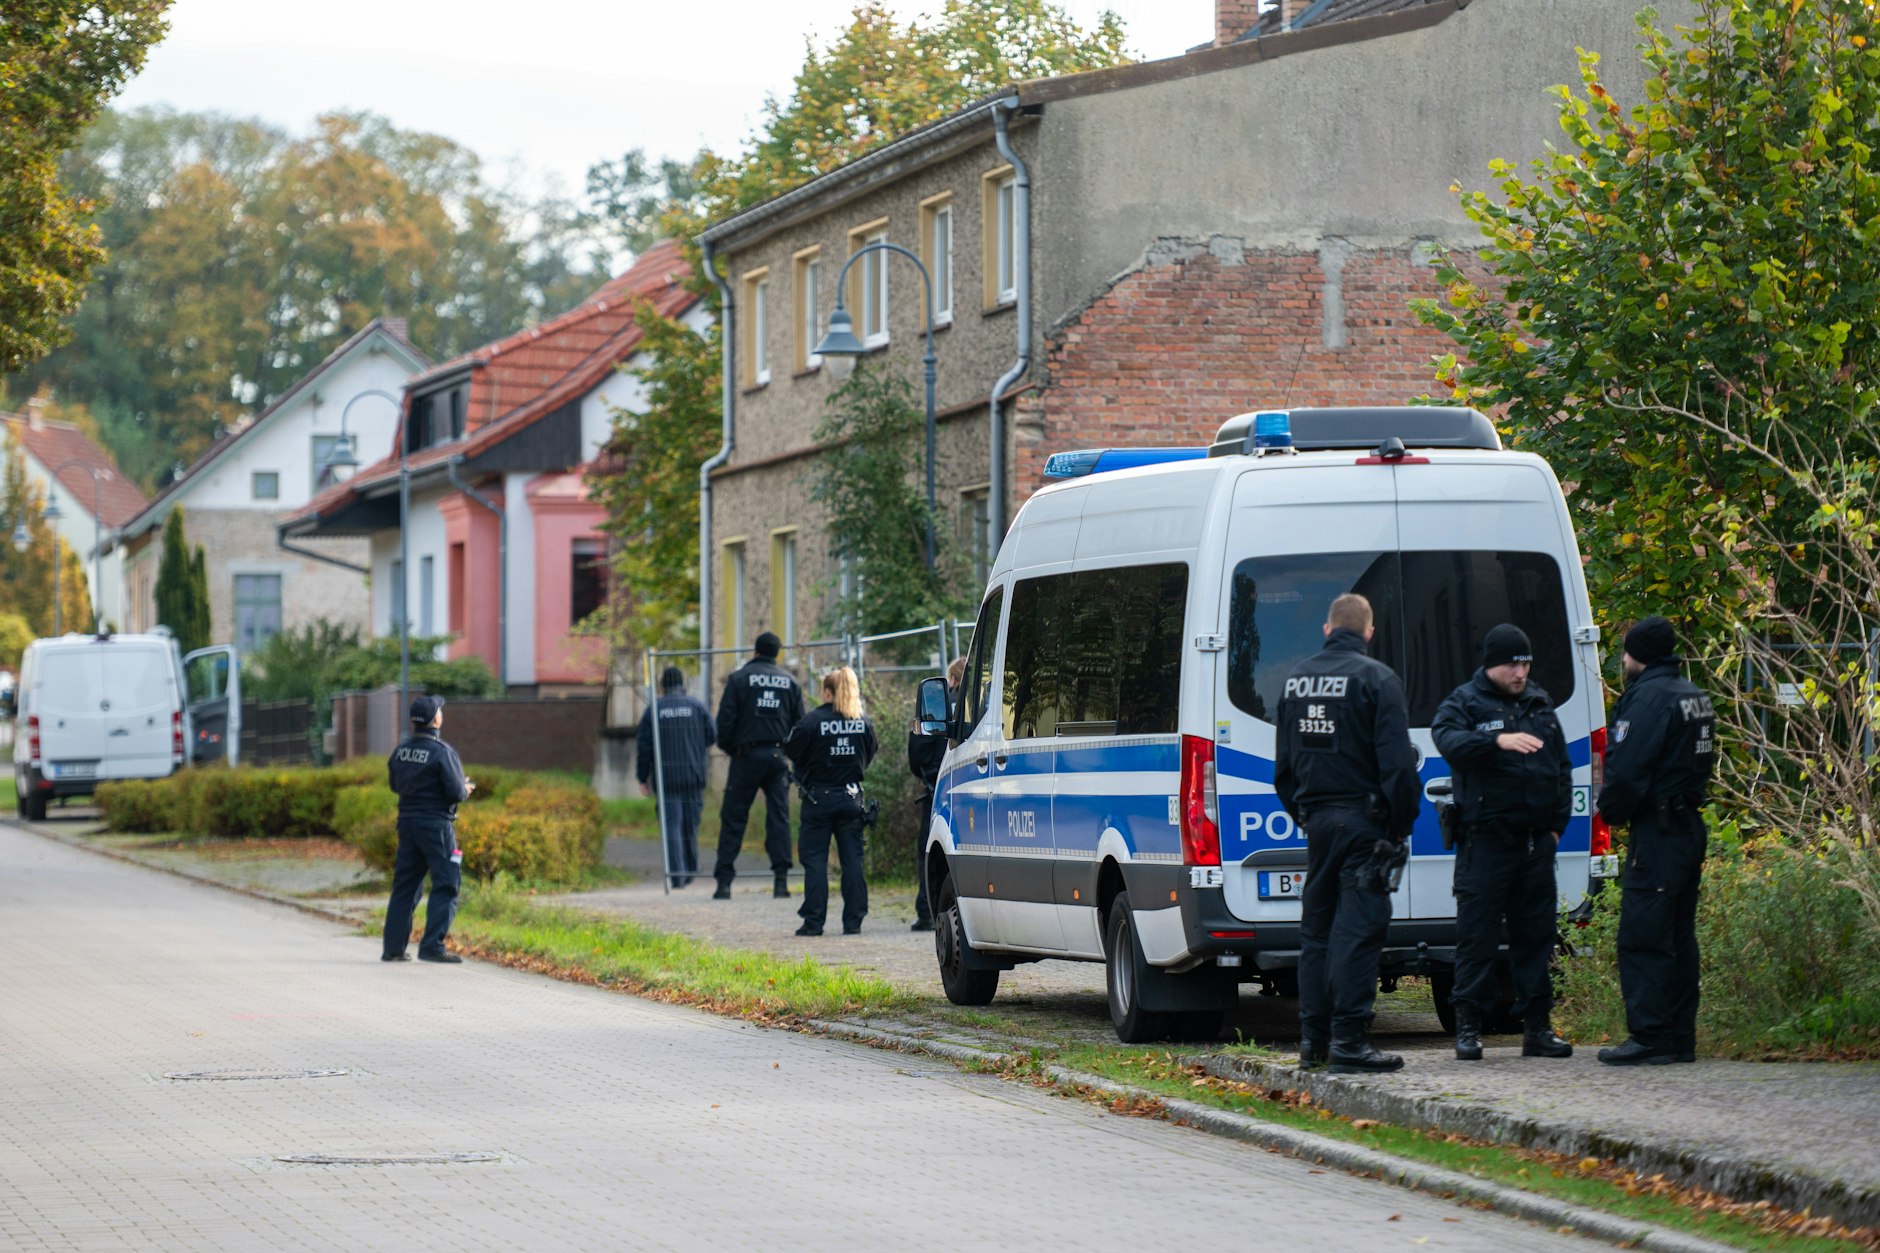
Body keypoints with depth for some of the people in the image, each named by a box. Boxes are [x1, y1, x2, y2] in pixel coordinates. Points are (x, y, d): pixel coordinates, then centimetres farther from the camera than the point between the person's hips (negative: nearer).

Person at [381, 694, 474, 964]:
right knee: (446, 886, -2)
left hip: (407, 821, 7)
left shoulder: (401, 751, 6)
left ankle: (393, 947, 14)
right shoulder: (442, 752, -15)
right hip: (436, 824, -7)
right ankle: (432, 946, -9)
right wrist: (465, 790, 5)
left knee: (404, 885, 13)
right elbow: (456, 792, -17)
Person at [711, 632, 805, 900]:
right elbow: (800, 722, 8)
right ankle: (781, 879, -3)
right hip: (777, 756, 2)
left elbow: (726, 718, -5)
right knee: (779, 817, 4)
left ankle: (724, 881, -3)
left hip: (747, 756, -2)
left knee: (733, 818, 1)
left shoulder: (739, 678, -1)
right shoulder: (789, 681, 8)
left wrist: (727, 747, 10)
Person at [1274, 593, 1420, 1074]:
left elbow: (1284, 763, 18)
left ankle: (1312, 1038, 15)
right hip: (1362, 819, -6)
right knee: (1358, 927, -7)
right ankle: (1348, 1039, -11)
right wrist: (1400, 827, -8)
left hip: (1316, 818, 6)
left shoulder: (1297, 678, 11)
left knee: (1317, 927, 14)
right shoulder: (1376, 679, -10)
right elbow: (1396, 763, -14)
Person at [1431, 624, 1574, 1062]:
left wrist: (1557, 823, 12)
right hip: (1485, 840, -5)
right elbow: (1449, 741, -21)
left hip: (1536, 841, 5)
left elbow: (1562, 768, 22)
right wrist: (1498, 740, -37)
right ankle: (1468, 1027, 0)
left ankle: (1537, 1026, 12)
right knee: (1477, 934, -4)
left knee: (1537, 934, 7)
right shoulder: (1464, 703, 0)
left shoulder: (1540, 705, 17)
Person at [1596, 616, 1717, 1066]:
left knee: (1642, 936, -8)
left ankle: (1649, 1038, -11)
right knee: (1677, 936, 13)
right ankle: (1680, 1037, 15)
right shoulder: (1694, 696, 16)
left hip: (1657, 833, -10)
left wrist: (1611, 810, 0)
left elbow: (1626, 771, -19)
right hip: (1690, 825, 10)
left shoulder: (1649, 697, -14)